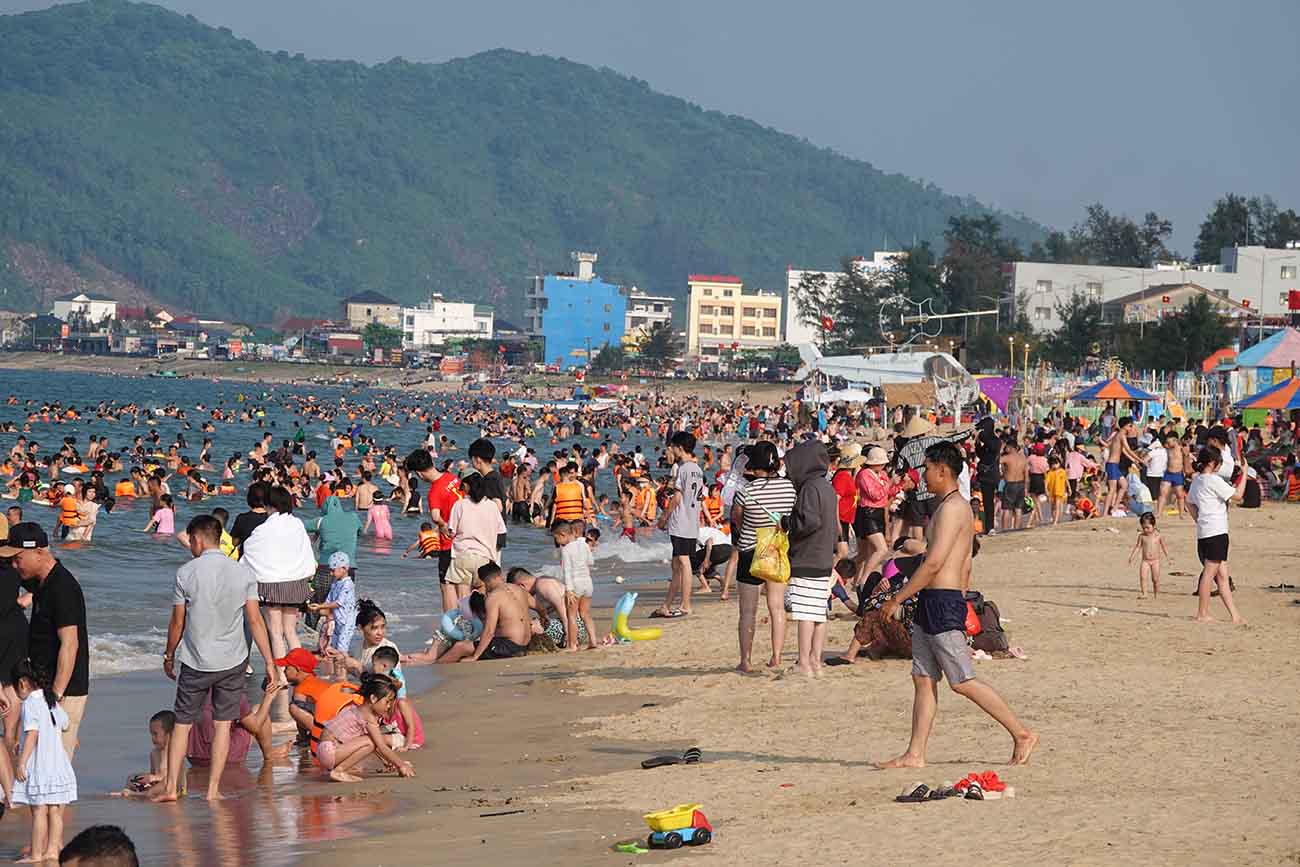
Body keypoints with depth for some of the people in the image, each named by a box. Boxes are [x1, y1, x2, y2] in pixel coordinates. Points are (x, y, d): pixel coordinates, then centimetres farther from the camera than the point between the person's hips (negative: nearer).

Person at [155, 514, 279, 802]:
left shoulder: (186, 573, -8)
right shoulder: (243, 573, -3)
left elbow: (177, 622, -2)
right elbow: (255, 621, -4)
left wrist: (169, 656, 13)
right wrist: (270, 662, 0)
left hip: (195, 662, -1)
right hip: (232, 660, 1)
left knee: (183, 723, 9)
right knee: (223, 724, 8)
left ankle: (171, 787, 8)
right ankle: (213, 789, 8)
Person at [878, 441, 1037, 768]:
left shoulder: (952, 508, -14)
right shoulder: (951, 506, 18)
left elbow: (934, 563, -21)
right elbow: (964, 563, 23)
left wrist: (897, 599, -18)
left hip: (943, 604, -10)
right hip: (930, 605, 10)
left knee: (963, 681, -6)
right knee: (923, 680, 7)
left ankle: (1022, 734, 0)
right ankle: (915, 755, 7)